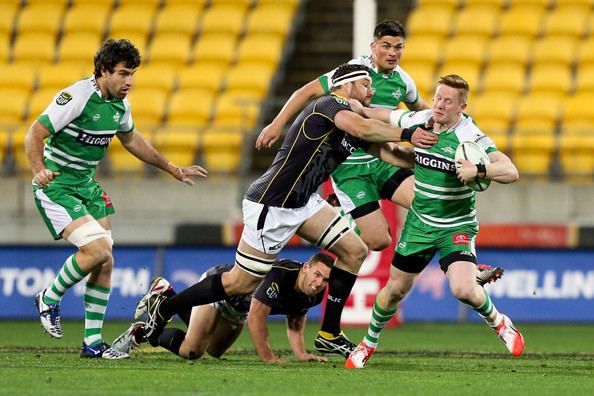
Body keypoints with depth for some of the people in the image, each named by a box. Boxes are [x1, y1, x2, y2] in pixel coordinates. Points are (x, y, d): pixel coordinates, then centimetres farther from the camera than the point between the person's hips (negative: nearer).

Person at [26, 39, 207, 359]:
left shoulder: (120, 104, 4)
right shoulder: (77, 97, -21)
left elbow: (131, 139, 24)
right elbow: (35, 134, -21)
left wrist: (173, 169, 28)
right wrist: (39, 170, -38)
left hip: (86, 186, 8)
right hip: (56, 187, -8)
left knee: (105, 262, 1)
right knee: (97, 250, -21)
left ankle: (93, 342, 8)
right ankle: (49, 298, 4)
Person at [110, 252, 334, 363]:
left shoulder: (315, 294, -17)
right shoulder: (280, 276, -41)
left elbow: (295, 324, 1)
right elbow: (255, 319, -39)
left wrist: (300, 353, -15)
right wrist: (268, 357, -37)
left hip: (237, 307, 8)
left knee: (214, 351, 25)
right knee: (190, 351, -20)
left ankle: (167, 296, 37)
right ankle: (140, 332, 5)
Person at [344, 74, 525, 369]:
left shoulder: (471, 137, -20)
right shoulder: (417, 121, -5)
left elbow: (510, 172, -28)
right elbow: (374, 113, 15)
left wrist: (478, 170, -42)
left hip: (457, 226, -4)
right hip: (419, 223, 4)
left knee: (463, 289, -24)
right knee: (395, 289, 10)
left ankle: (499, 322, 8)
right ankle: (369, 344, 34)